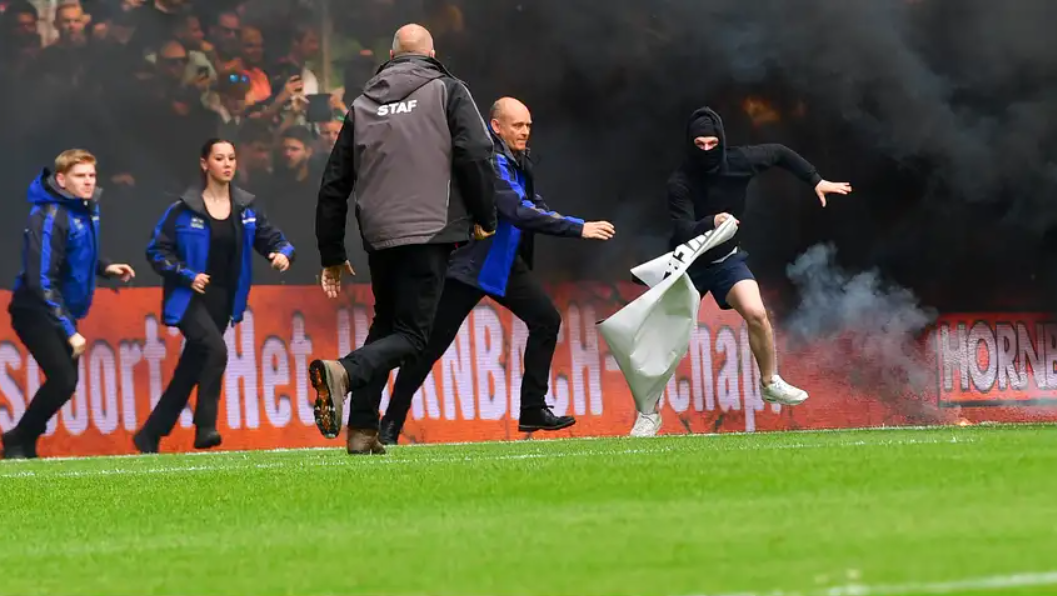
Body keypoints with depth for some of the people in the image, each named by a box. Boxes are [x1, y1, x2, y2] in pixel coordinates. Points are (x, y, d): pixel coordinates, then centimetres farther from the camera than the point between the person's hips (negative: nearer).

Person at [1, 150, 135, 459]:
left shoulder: (87, 208, 4)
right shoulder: (50, 217, -22)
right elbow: (41, 280, -25)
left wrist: (104, 267, 2)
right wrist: (69, 331, -27)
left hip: (62, 312, 9)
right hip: (37, 313, -9)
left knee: (65, 381, 11)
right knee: (63, 381, -17)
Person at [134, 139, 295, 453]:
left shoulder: (247, 207, 4)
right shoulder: (184, 209, -8)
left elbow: (272, 237, 8)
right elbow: (156, 251, -5)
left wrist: (283, 253, -15)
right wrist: (187, 275, -17)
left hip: (222, 301, 5)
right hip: (189, 298, -5)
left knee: (190, 370, 7)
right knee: (216, 350, -28)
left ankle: (150, 435, 19)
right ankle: (205, 428, -22)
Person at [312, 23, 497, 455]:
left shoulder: (363, 104, 16)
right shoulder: (447, 91, 6)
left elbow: (334, 184, 15)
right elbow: (475, 155, -8)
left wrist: (332, 255, 21)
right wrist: (484, 218, 4)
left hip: (378, 236, 5)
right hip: (429, 233, -5)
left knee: (385, 326, 19)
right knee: (411, 335, -4)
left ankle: (362, 431, 8)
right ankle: (343, 372, -32)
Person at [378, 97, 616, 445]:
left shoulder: (518, 162, 6)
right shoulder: (489, 162, -23)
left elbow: (534, 207, 12)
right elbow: (520, 214, -32)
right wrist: (578, 229, -31)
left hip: (506, 263, 8)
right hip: (469, 267, -8)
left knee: (546, 319, -3)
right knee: (432, 344, -5)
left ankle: (533, 410, 3)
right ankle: (391, 424, 3)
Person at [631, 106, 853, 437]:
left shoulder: (738, 162, -16)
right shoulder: (680, 184, -26)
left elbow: (780, 154, 3)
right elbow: (684, 232, -34)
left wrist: (816, 182, 5)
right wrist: (711, 223, -54)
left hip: (726, 258, 2)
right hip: (688, 262, -2)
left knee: (755, 313, -18)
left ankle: (770, 383, 7)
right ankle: (649, 413, 1)